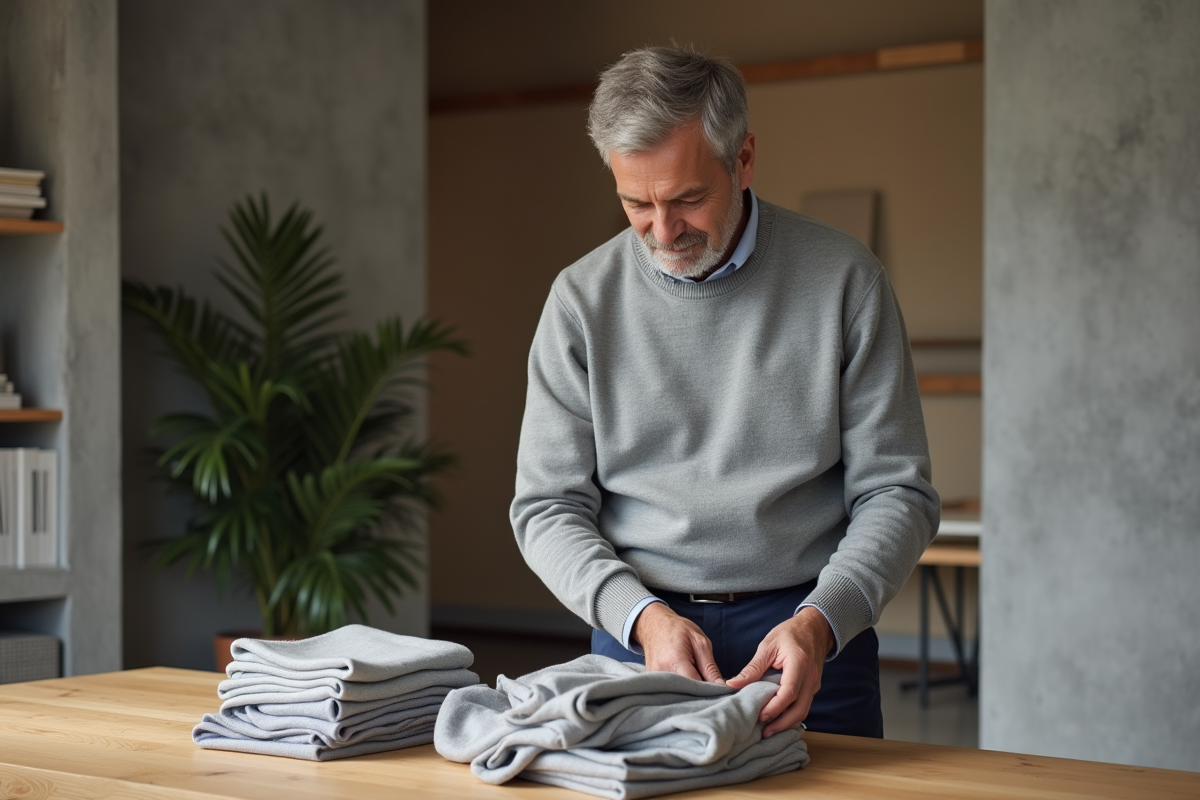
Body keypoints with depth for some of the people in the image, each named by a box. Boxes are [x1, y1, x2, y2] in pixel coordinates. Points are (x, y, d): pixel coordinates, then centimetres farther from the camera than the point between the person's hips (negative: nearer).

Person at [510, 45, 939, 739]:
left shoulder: (842, 278, -3)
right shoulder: (584, 299, 1)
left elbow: (896, 492, -3)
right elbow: (547, 506, 1)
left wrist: (820, 621, -19)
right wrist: (642, 616, -15)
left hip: (808, 636, -1)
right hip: (637, 631, 1)